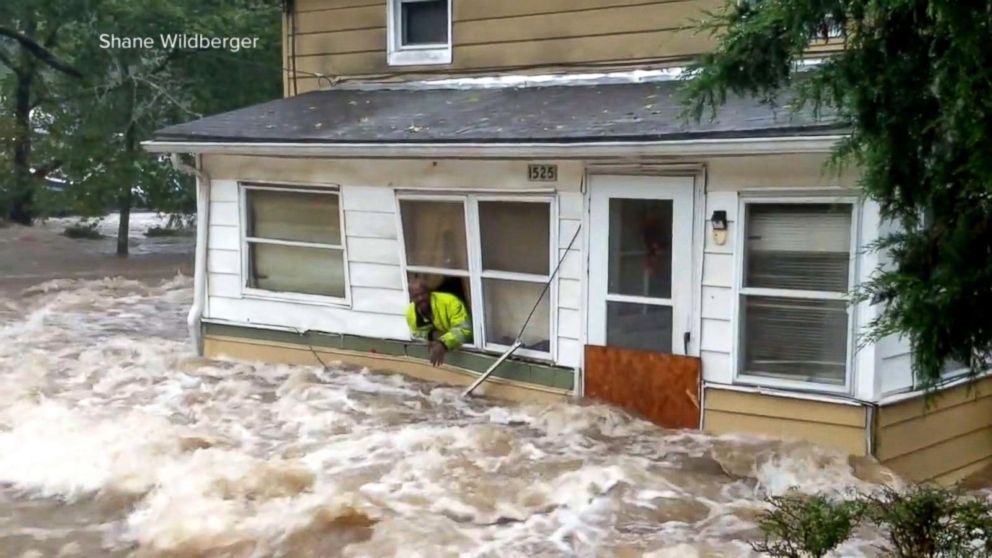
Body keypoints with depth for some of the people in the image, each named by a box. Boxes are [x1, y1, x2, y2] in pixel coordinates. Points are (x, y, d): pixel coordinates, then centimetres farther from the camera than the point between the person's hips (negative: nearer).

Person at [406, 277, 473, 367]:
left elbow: (464, 329, -34)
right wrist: (431, 334, -20)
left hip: (463, 347, -5)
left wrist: (443, 344, -50)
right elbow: (416, 333, 4)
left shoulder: (449, 301, -27)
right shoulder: (410, 313, -12)